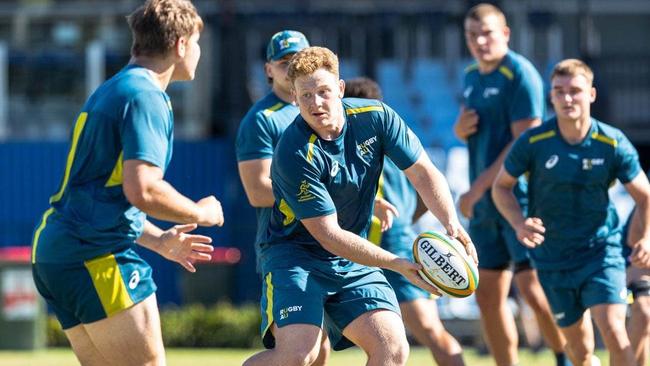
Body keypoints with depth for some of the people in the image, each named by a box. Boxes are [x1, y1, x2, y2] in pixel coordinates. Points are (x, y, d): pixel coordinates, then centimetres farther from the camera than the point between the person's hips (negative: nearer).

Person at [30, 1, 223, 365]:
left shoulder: (109, 92, 22)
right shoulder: (146, 96, -10)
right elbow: (142, 190, -21)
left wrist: (158, 240, 30)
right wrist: (200, 213, -5)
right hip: (96, 255, -10)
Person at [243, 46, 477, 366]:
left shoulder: (375, 117, -8)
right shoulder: (294, 155, -24)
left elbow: (423, 173, -1)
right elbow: (329, 235, -22)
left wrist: (452, 223, -20)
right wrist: (398, 264, -28)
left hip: (353, 262, 5)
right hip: (295, 254, -5)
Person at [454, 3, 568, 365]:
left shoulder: (520, 74, -11)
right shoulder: (472, 76, 14)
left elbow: (523, 142, -16)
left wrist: (478, 187, -16)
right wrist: (460, 128, 0)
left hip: (520, 198, -8)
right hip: (485, 202, 8)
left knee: (532, 289, -13)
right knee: (488, 295, 7)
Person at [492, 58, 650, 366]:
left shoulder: (613, 144, -10)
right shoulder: (533, 143, -10)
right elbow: (501, 186, 4)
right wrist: (519, 224, -15)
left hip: (601, 251, -1)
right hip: (553, 260, 1)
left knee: (614, 334, -19)